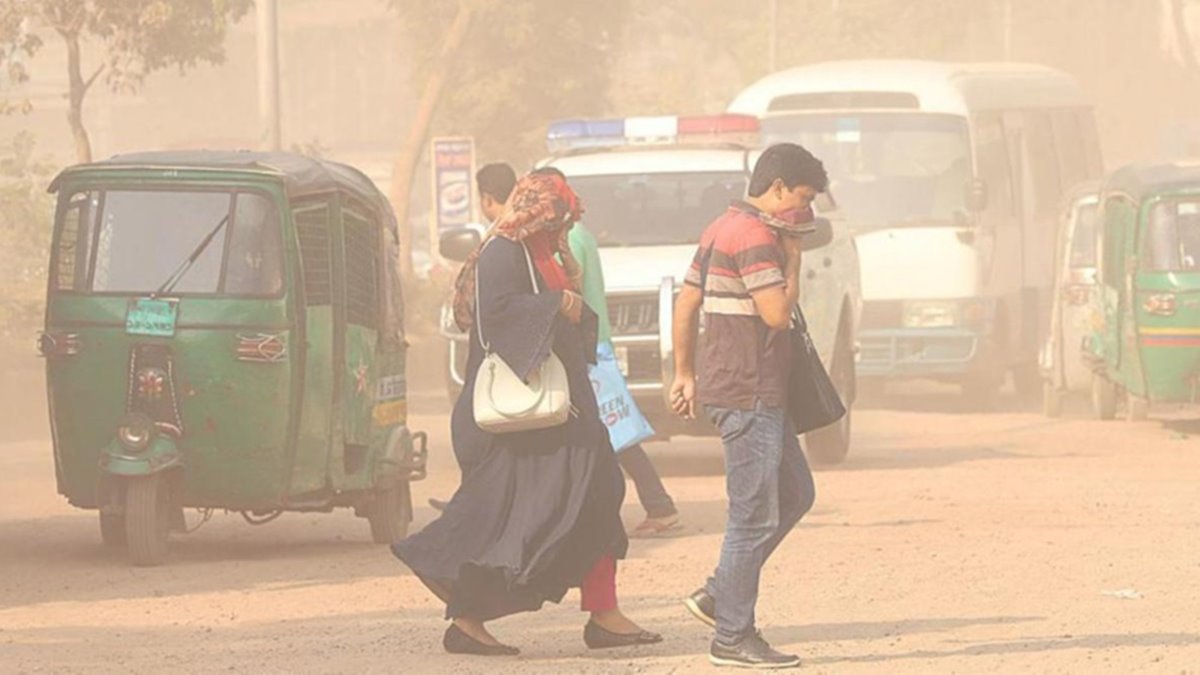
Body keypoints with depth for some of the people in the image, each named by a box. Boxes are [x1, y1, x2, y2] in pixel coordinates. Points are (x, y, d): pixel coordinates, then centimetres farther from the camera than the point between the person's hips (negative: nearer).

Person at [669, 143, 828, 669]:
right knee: (755, 517, -6)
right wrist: (793, 257, -8)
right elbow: (777, 313, -20)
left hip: (759, 393, 11)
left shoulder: (725, 229, 16)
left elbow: (686, 303, 19)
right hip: (747, 394, -11)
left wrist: (684, 373, 22)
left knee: (795, 495, 17)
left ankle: (718, 595, 17)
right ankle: (733, 637, -1)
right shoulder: (755, 236, -16)